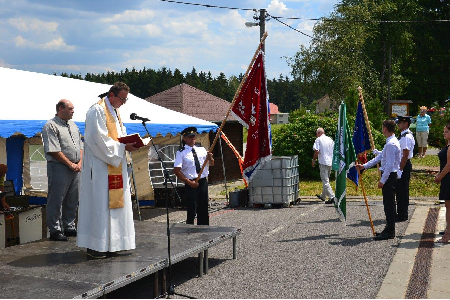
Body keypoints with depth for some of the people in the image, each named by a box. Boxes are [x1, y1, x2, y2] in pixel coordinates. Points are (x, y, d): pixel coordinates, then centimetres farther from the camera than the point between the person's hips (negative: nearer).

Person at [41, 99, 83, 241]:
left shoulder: (73, 125, 18)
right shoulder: (50, 126, -6)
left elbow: (80, 146, 19)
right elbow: (54, 150, -13)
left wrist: (79, 163, 3)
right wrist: (71, 164, -13)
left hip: (75, 168, 8)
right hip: (59, 167, -7)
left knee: (72, 200, 12)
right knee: (56, 200, -3)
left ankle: (69, 228, 22)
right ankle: (55, 230, 4)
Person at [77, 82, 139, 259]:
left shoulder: (114, 112, 18)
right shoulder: (97, 111, -11)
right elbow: (99, 139, -18)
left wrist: (130, 143, 2)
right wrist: (123, 147, -18)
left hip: (114, 167, 9)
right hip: (100, 166, -9)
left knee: (113, 202, 8)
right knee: (99, 203, -8)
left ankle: (108, 244, 14)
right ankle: (94, 246, -3)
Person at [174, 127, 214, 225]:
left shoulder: (201, 149, 10)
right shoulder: (181, 153, -5)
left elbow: (212, 164, 14)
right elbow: (176, 171, -12)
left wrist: (210, 158, -10)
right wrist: (189, 182, -17)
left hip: (203, 182, 5)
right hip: (191, 183, -5)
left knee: (203, 209, 13)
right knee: (192, 210, -4)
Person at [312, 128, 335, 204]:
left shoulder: (318, 140, -5)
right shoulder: (330, 139, 12)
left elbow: (317, 151, -14)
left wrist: (313, 160, -3)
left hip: (323, 162, -7)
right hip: (330, 162, 7)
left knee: (325, 181, -6)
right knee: (326, 179, 19)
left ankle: (332, 197, -15)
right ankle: (323, 196, 31)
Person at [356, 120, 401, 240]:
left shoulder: (391, 144, -18)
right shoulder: (390, 142, 15)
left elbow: (390, 165, -22)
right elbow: (380, 157, 21)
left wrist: (382, 180, -20)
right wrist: (364, 166, 21)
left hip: (389, 176, -10)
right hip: (388, 175, 10)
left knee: (389, 204, -6)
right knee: (388, 203, 15)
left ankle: (389, 232, -1)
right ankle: (389, 229, 23)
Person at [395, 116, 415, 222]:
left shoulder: (406, 137, -18)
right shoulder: (403, 136, 14)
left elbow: (405, 155, -22)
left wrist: (400, 170, -22)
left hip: (404, 165, -10)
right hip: (401, 165, 10)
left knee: (402, 191, -3)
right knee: (399, 190, 16)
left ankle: (402, 215, 5)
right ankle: (401, 213, 26)